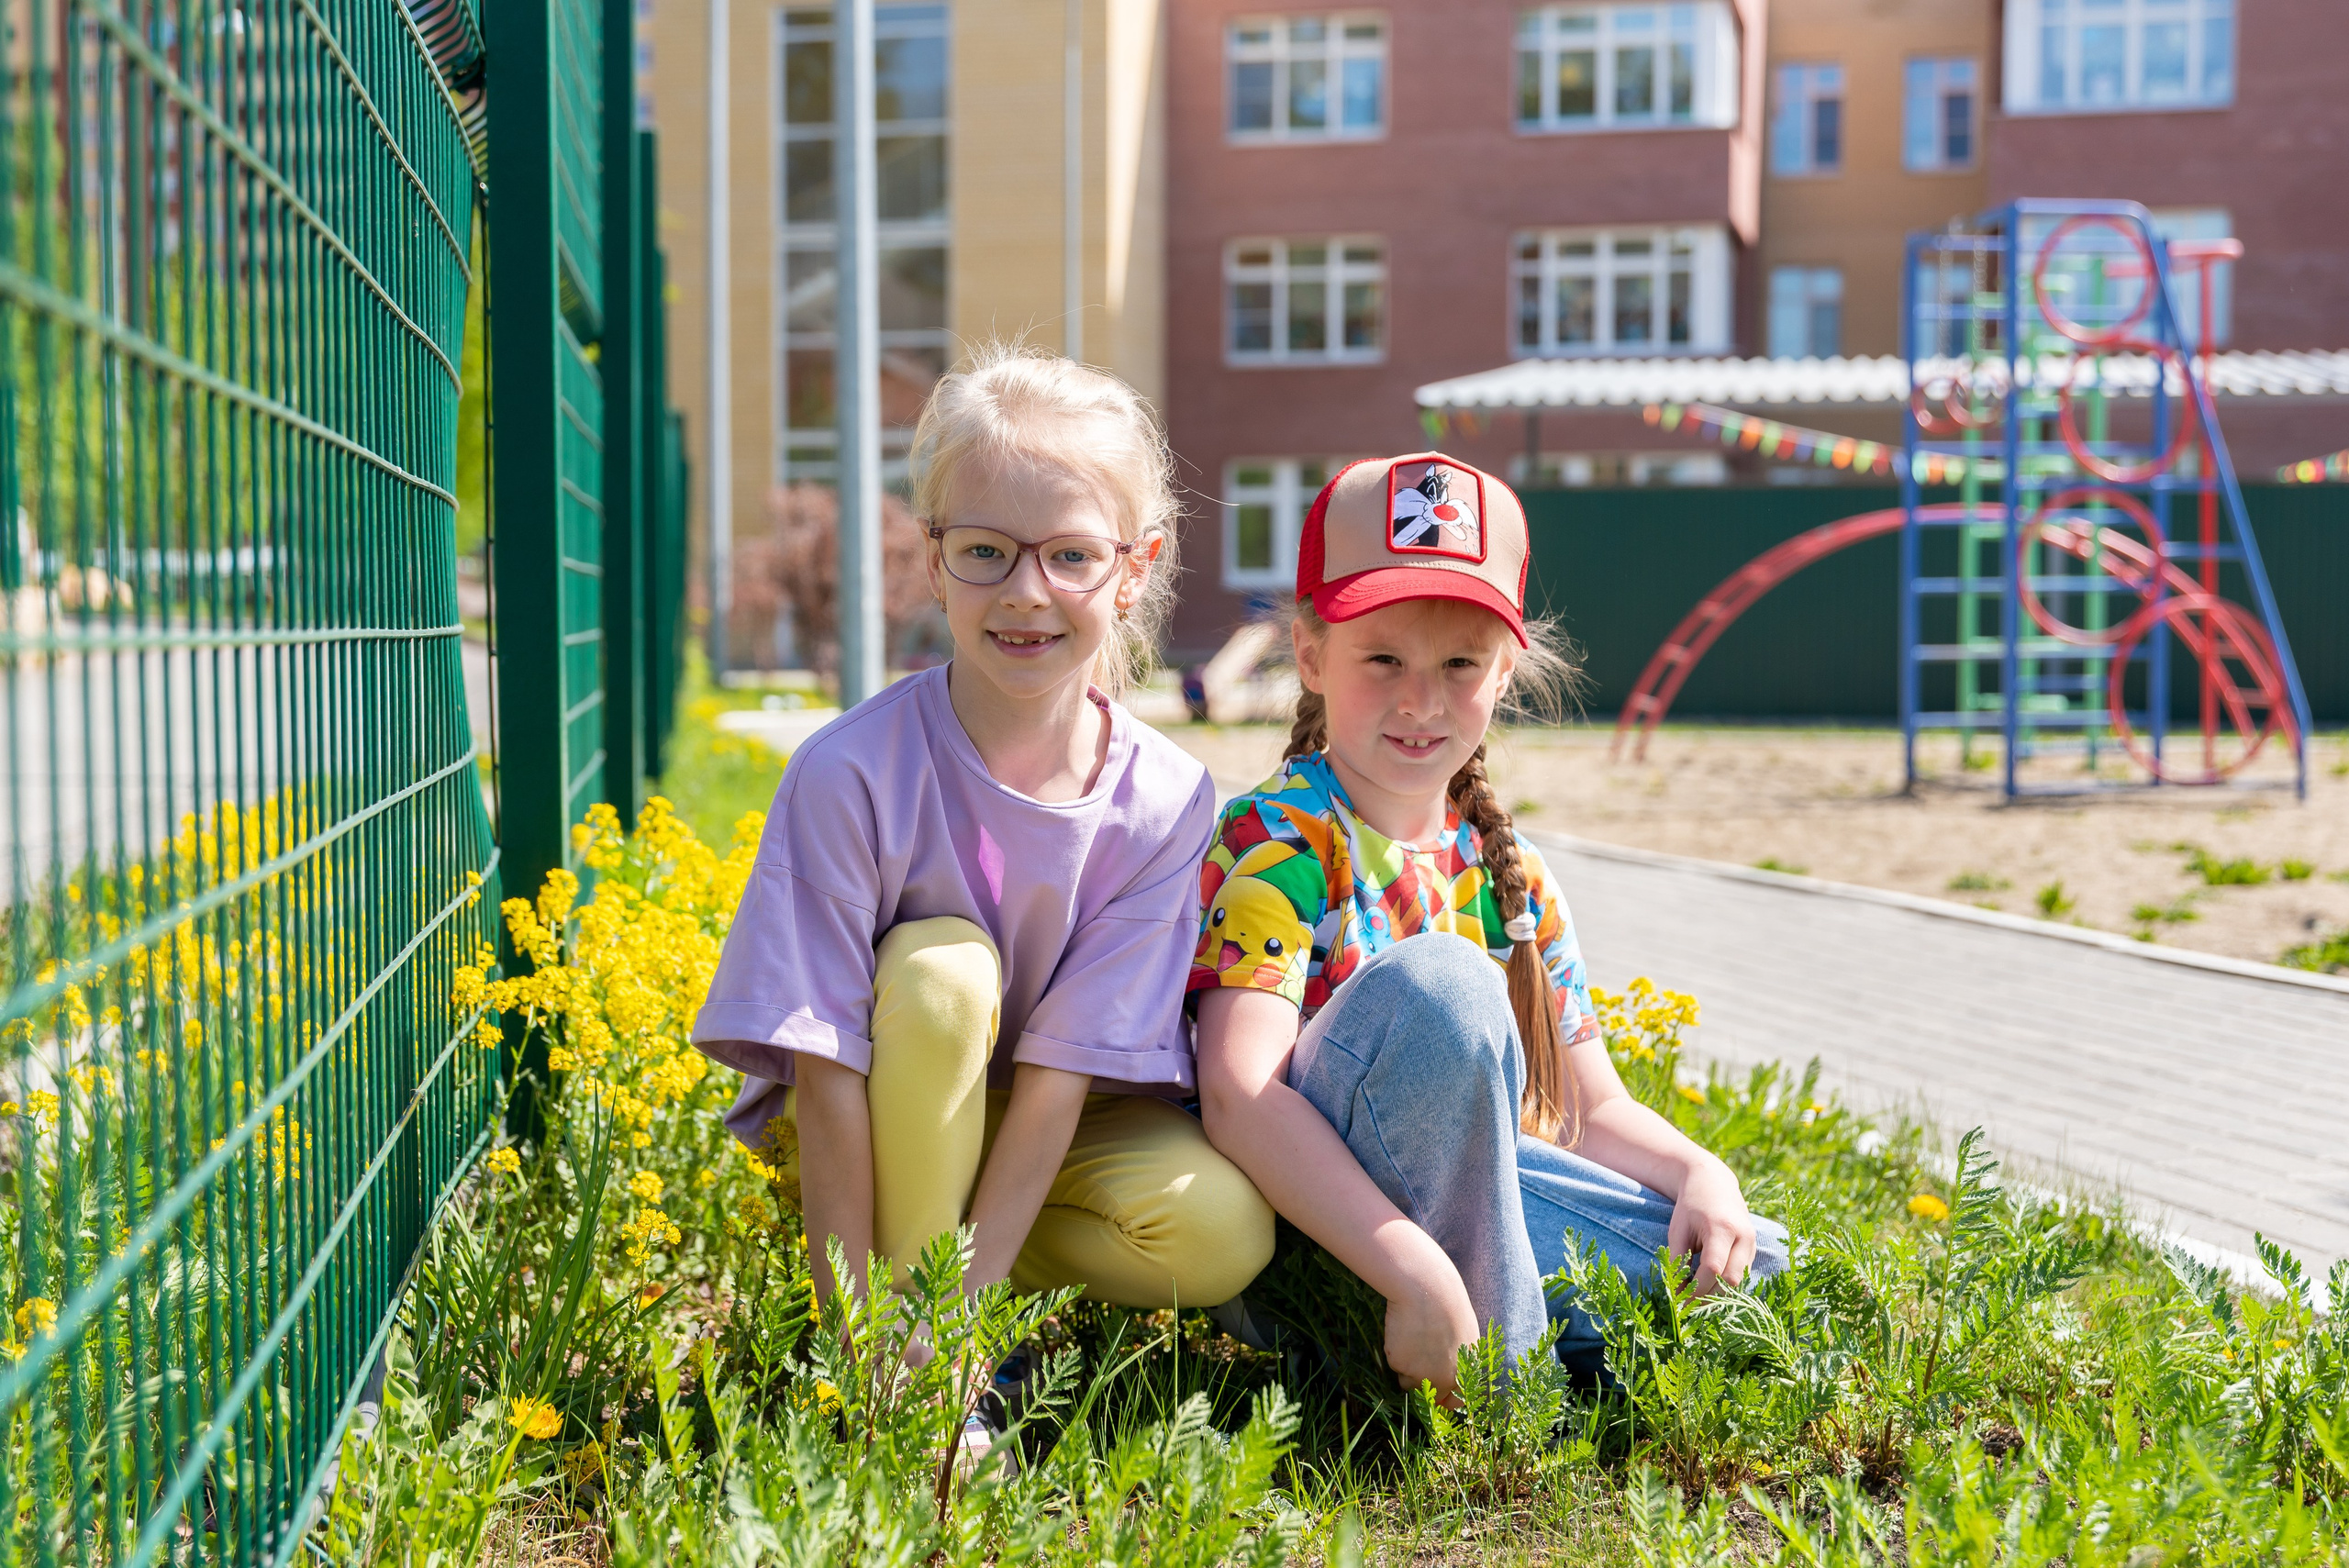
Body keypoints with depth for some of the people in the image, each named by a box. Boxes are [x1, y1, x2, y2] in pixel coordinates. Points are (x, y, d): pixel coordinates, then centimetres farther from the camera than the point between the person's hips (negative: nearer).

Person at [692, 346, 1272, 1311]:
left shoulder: (1166, 804, -17)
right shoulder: (850, 773, -23)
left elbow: (1064, 1066, -18)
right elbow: (825, 1065, -23)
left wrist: (965, 1292, -26)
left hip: (1034, 1128, 2)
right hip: (873, 1127, -2)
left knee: (1222, 1235, -24)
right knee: (942, 970, -32)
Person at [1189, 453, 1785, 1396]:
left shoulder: (1509, 873, 9)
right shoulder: (1275, 844, -14)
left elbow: (1592, 1106, 12)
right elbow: (1238, 1095, -28)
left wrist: (1696, 1170, -10)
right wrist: (1417, 1274, -36)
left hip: (1461, 1182, 6)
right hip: (1295, 1233, -6)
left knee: (1745, 1265, -5)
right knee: (1434, 981, -32)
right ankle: (1501, 1369, -20)